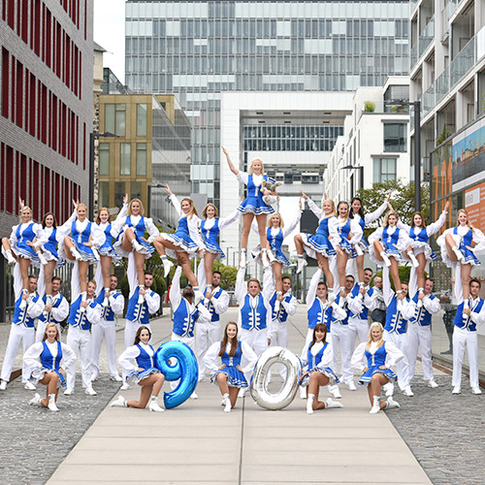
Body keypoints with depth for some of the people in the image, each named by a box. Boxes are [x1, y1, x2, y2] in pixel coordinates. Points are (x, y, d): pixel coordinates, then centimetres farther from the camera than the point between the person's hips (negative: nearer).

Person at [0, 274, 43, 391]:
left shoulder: (37, 299, 4)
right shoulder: (20, 292, 7)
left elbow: (35, 313, -11)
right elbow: (17, 276, 5)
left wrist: (28, 300, -15)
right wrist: (18, 264, 1)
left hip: (29, 329, 0)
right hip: (16, 327, 0)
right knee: (10, 352, -2)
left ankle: (26, 380, 10)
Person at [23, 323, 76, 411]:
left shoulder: (61, 346, 7)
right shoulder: (40, 345, -2)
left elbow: (73, 357, 19)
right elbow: (27, 357, -3)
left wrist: (62, 367, 9)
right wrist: (39, 366, -9)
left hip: (57, 373, 3)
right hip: (43, 373, -3)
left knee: (47, 405, -6)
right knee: (54, 376, -41)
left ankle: (39, 400, 29)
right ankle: (51, 402, -31)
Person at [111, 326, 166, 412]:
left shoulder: (150, 348, 16)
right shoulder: (135, 348, -6)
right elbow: (122, 359, -11)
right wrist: (135, 369, -14)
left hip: (149, 375, 8)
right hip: (140, 376, -8)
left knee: (141, 406, 4)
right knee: (161, 377, -33)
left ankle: (123, 402, 28)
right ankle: (153, 403, -28)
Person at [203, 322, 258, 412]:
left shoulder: (241, 345, 10)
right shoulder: (219, 345, 12)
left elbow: (254, 358, 6)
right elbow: (206, 358, 10)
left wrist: (245, 370, 0)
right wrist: (216, 368, 1)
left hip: (236, 373, 0)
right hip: (224, 371, 0)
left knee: (231, 405, -9)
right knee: (221, 377, -43)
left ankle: (227, 402, 29)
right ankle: (226, 400, -26)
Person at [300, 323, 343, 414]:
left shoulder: (328, 347, 5)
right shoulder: (309, 346, 20)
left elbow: (324, 363, -6)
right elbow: (303, 360, 19)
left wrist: (309, 371, -16)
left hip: (324, 374, -4)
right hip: (310, 376, 4)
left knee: (314, 375, -42)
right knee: (314, 406, -11)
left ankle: (309, 403, -49)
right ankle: (328, 404, 21)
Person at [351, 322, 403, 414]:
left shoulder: (386, 344, 6)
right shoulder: (364, 345, 18)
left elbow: (400, 355, -8)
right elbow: (354, 360, 25)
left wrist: (388, 365, -10)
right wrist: (363, 367, 11)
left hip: (382, 372, -4)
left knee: (375, 378, -44)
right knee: (374, 405, -8)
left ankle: (377, 404, -33)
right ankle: (388, 403, 25)